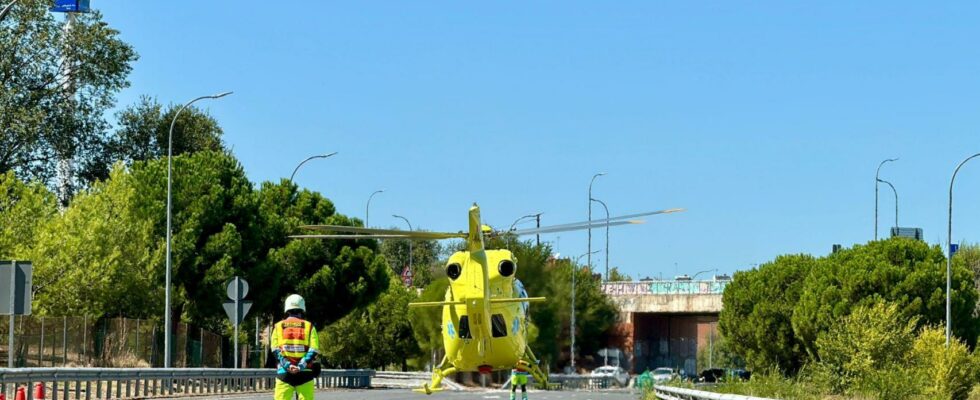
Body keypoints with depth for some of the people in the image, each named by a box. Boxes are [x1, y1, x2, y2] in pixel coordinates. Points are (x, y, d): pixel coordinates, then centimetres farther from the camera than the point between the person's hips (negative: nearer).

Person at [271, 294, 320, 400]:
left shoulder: (279, 326, 8)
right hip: (304, 373, 0)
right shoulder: (309, 326, 5)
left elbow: (276, 351, -2)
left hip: (284, 372, 0)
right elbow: (313, 351, -6)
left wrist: (287, 365, -10)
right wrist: (301, 366, -12)